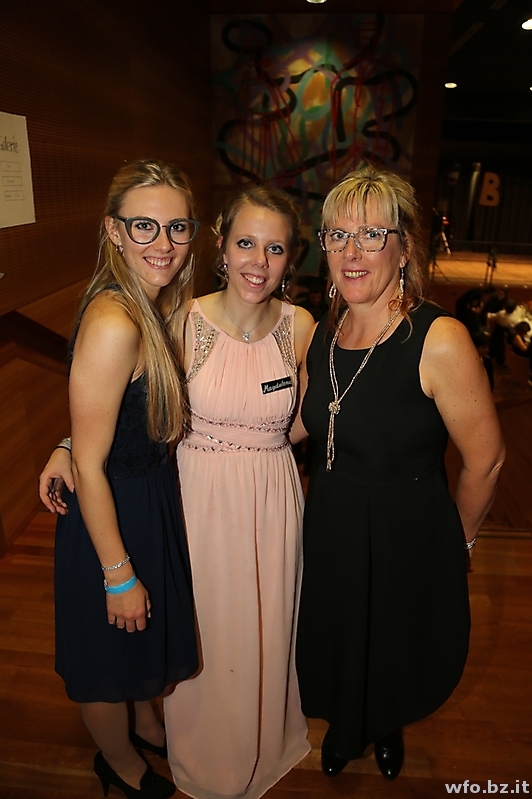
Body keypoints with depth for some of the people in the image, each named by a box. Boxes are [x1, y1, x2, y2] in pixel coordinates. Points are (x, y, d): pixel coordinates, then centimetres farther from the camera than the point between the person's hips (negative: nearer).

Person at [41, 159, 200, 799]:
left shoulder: (161, 305, -2)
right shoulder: (112, 324, -30)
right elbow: (88, 465, -25)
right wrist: (119, 575, -18)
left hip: (154, 498, 9)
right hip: (113, 513, -8)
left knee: (153, 635, 31)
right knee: (111, 653, 20)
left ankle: (146, 723, 61)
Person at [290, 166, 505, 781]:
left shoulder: (439, 340, -26)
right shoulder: (323, 334, -6)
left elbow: (485, 459, -16)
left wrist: (460, 539, -2)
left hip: (408, 539, -4)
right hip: (329, 528, 5)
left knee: (396, 654, 24)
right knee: (336, 644, 27)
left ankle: (388, 730, 63)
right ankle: (344, 730, 64)